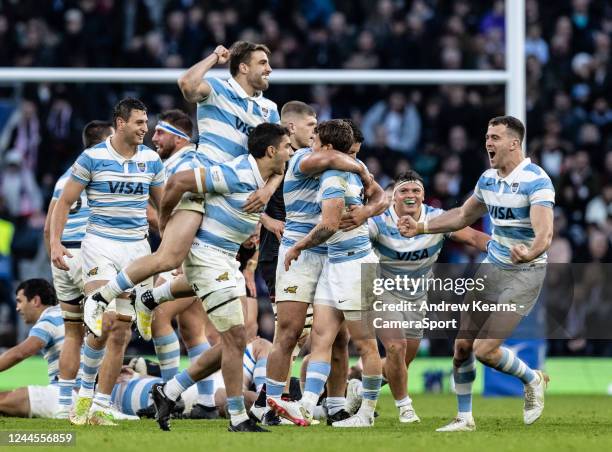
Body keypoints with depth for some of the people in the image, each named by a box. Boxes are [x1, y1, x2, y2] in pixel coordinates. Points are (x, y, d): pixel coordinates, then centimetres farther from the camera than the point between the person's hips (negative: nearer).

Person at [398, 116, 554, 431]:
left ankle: (533, 381, 15)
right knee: (462, 344, 2)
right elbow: (463, 216, 22)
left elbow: (544, 233, -32)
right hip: (492, 268, 7)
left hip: (524, 274, -7)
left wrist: (530, 253, -53)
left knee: (485, 350, -13)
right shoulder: (488, 178, 6)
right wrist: (420, 227, 13)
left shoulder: (536, 181, -20)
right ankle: (464, 418, 16)